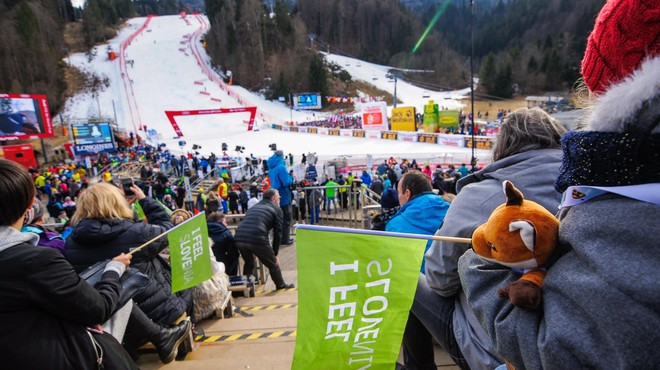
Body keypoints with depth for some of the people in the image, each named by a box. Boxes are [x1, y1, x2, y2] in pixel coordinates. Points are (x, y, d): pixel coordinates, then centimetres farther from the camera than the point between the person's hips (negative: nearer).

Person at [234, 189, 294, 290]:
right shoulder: (276, 209, 15)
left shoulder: (254, 207, 31)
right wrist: (275, 254, 17)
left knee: (248, 263, 31)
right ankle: (281, 286, 33)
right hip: (257, 239, -5)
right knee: (273, 264, 18)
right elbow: (277, 232, 10)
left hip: (239, 238, 5)